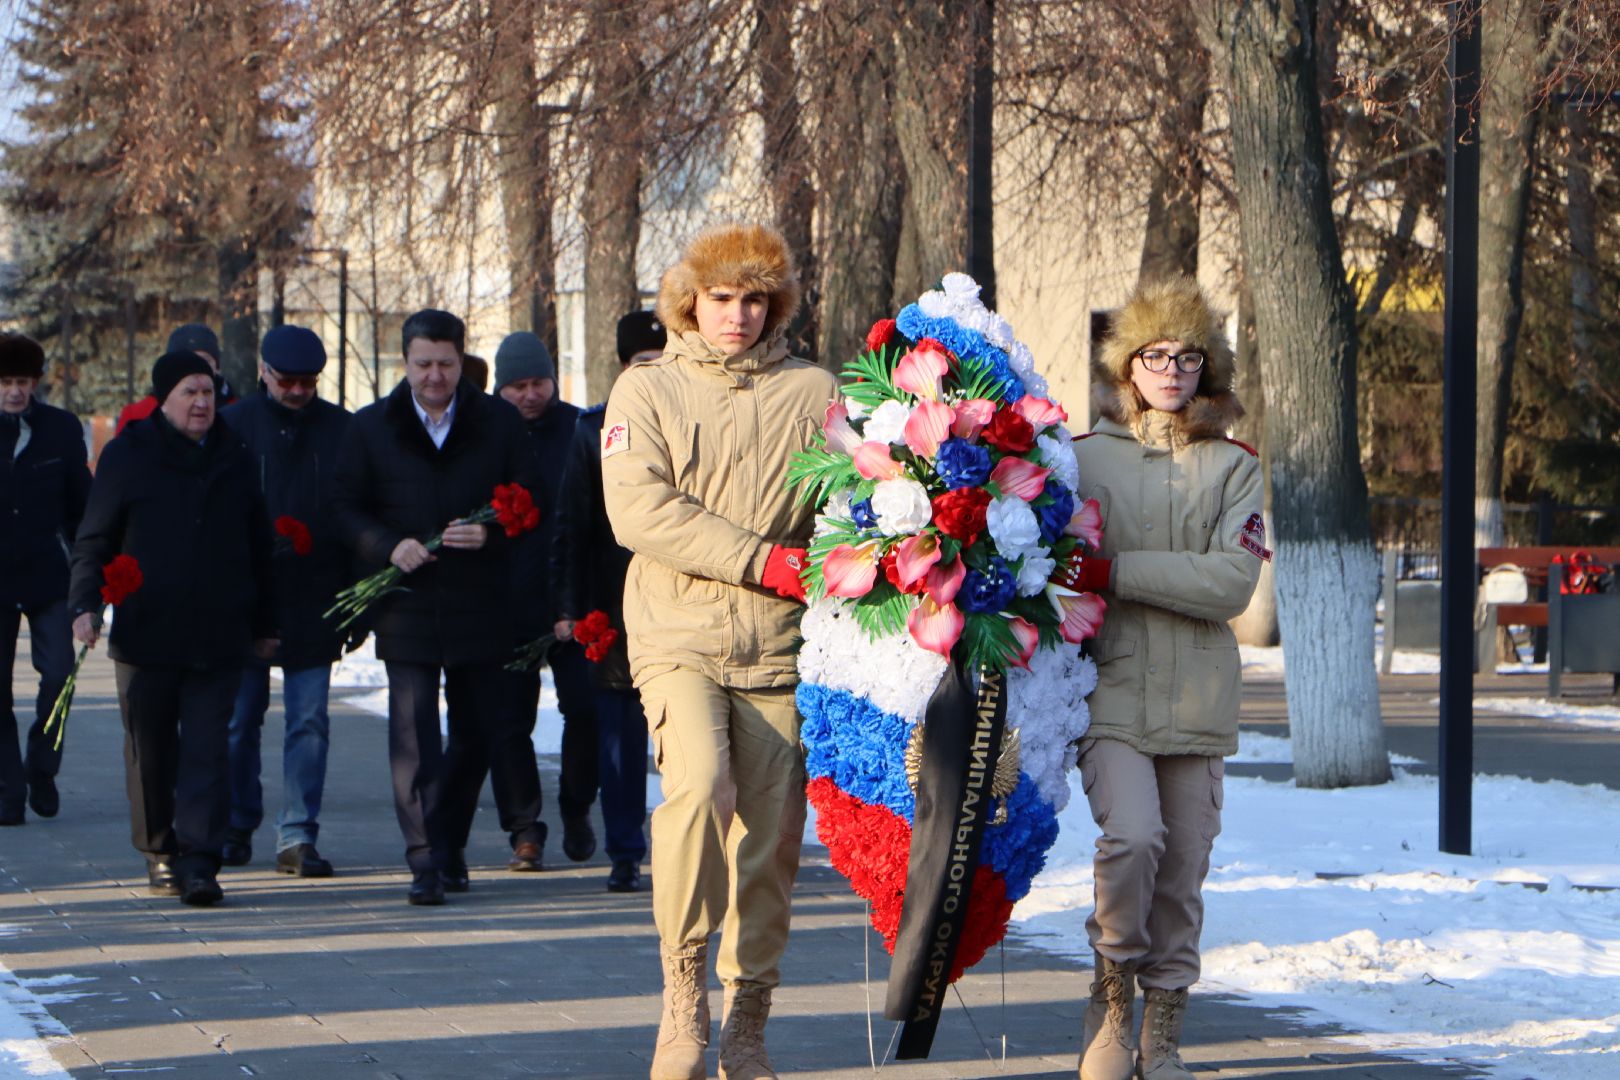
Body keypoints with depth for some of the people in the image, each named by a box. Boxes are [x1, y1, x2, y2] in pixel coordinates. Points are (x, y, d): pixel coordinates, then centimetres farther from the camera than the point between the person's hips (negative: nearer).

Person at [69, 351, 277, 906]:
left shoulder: (233, 458, 10)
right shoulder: (128, 455, 2)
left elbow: (257, 546, 18)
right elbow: (93, 541, 2)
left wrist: (264, 623, 18)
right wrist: (86, 603, -12)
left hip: (219, 638, 1)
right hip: (145, 635, -1)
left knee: (206, 751, -8)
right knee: (151, 753, 7)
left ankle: (199, 863, -12)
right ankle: (160, 853, 22)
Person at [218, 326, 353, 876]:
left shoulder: (340, 429, 4)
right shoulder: (232, 425, 2)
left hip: (315, 603, 0)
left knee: (309, 722, -2)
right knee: (240, 718, 7)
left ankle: (298, 836, 0)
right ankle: (236, 827, 21)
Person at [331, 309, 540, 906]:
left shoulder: (499, 421, 5)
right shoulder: (371, 427, 6)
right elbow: (346, 506, 7)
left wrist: (490, 533, -15)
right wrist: (387, 546, -12)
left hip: (481, 604, 1)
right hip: (407, 605, -1)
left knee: (476, 731, 8)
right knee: (413, 732, -10)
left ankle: (448, 841, 26)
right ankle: (426, 859, -11)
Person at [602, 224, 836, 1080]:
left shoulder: (813, 392, 12)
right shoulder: (645, 391, 7)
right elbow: (639, 509, -7)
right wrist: (760, 561, -13)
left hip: (779, 648, 2)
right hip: (680, 638, -2)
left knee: (771, 838, 1)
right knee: (700, 783, -26)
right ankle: (683, 991, -13)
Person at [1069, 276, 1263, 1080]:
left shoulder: (1233, 468, 7)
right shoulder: (1086, 458, 6)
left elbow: (1232, 582, -7)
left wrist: (1116, 572, -13)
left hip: (1198, 702, 2)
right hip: (1110, 691, -2)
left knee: (1183, 874, 3)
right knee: (1132, 835, -23)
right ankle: (1112, 992, -1)